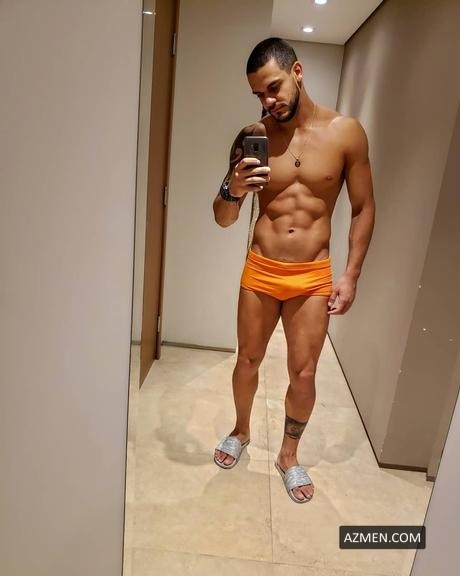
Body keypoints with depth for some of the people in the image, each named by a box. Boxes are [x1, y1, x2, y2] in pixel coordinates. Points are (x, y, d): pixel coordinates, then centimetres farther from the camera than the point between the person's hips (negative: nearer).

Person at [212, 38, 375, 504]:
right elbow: (223, 220, -2)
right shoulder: (251, 138, -3)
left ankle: (289, 455, 33)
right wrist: (233, 190, -24)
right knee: (248, 360, 15)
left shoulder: (345, 133, -4)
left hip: (313, 276, -1)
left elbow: (363, 208, 2)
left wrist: (351, 275, -4)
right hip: (260, 270, 1)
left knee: (303, 374, 6)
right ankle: (241, 431, 43)